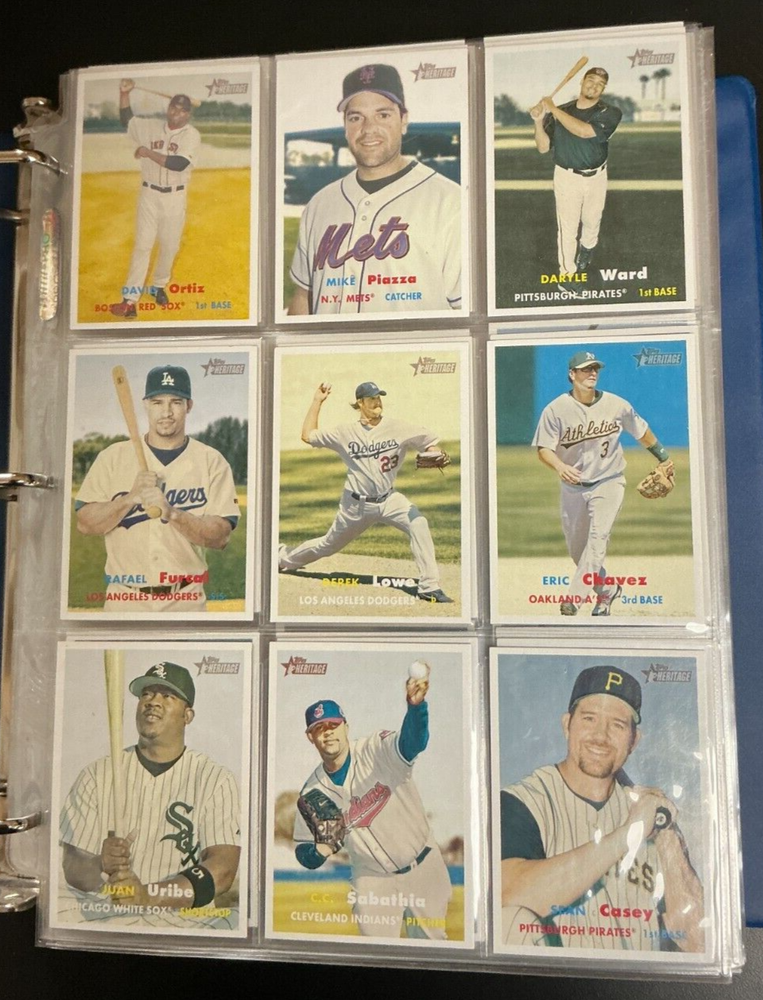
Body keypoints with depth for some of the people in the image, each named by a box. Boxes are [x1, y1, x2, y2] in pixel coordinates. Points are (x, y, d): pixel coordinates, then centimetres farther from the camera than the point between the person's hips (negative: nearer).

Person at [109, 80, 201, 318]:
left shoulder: (192, 135, -7)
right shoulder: (151, 127, 5)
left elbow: (179, 164, -20)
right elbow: (126, 119, 15)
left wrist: (148, 153, -18)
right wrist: (124, 93, 1)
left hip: (175, 198, -1)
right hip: (149, 194, 1)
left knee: (170, 245, 8)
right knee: (142, 245, -3)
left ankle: (159, 286, 31)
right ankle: (130, 298, -6)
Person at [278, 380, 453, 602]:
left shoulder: (396, 428, -6)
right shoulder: (346, 432, -4)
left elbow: (429, 442, -6)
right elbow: (307, 435, 1)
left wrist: (435, 454, -29)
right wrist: (317, 401, 0)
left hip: (388, 499, 0)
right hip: (356, 504, 0)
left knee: (418, 524, -28)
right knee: (328, 545, 17)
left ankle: (429, 587, -22)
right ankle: (283, 557, 46)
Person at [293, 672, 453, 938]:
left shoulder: (378, 751, -19)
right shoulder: (312, 793, -8)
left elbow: (413, 740, -40)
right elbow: (303, 851, 1)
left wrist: (416, 705, -62)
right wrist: (319, 851, -23)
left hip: (424, 868, -1)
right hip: (373, 880, 1)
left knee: (431, 944, 15)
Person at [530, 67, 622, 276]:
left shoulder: (609, 114, -10)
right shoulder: (560, 112, -4)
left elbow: (584, 131, -29)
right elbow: (543, 147, -4)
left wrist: (553, 110, -26)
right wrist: (539, 121, -22)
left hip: (596, 178, 1)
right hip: (566, 178, -1)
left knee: (591, 221, 20)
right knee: (567, 227, -2)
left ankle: (586, 250, 50)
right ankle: (567, 274, 6)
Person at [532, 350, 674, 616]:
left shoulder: (617, 405, -5)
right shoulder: (556, 409, -10)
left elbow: (641, 430, 11)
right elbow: (544, 448, -12)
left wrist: (662, 456, 20)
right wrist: (560, 467, -32)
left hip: (609, 483, -1)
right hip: (573, 487, 2)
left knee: (598, 539, -20)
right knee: (576, 548, 8)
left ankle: (574, 599, -23)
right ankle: (606, 589, 31)